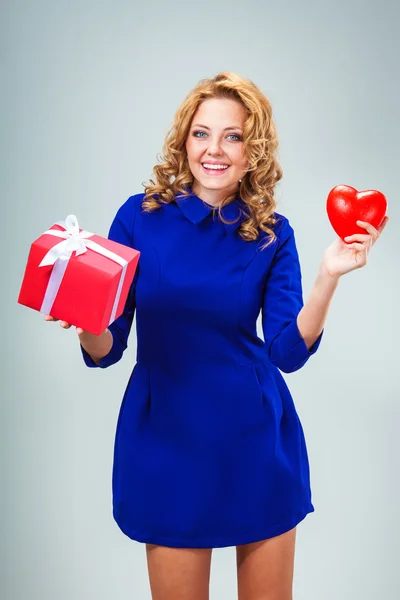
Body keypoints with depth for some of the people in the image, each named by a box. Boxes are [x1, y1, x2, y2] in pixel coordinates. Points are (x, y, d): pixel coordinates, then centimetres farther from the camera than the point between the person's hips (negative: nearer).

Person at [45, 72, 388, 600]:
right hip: (166, 437, -1)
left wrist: (329, 276, -20)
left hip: (256, 438, 2)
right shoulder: (140, 216, -5)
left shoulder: (272, 234, -1)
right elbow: (106, 350, -5)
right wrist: (84, 324, -27)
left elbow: (289, 352, -8)